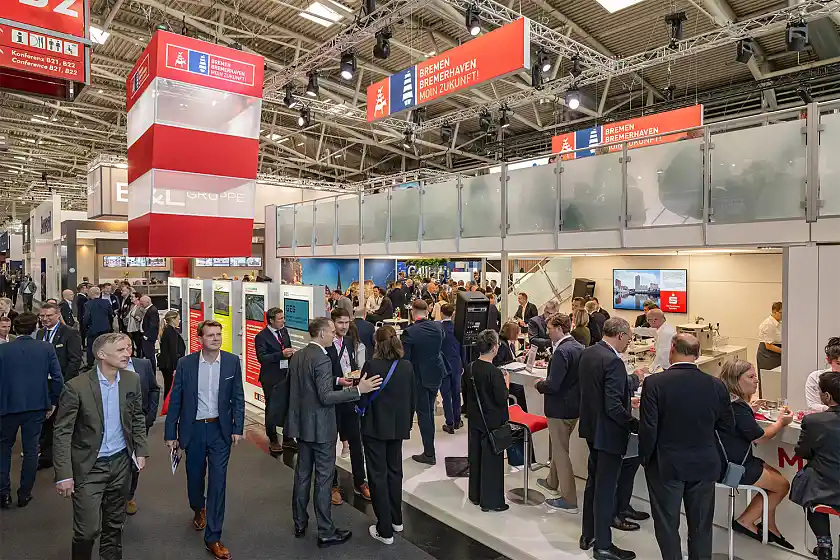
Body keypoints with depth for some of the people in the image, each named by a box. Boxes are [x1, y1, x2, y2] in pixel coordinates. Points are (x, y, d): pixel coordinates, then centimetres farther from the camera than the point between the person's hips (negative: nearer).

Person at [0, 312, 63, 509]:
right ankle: (24, 494, 18)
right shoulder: (46, 348, -8)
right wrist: (53, 402, 5)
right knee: (31, 450, 11)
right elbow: (57, 378, -8)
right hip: (36, 406, 0)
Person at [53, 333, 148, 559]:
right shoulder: (76, 387, -16)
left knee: (115, 523, 16)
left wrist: (141, 451, 4)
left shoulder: (133, 380, -3)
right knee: (88, 529, 1)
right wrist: (64, 474, -14)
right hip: (89, 467, -4)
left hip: (121, 463, 4)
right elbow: (62, 433, -12)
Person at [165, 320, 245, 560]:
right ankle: (198, 509, 51)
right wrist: (170, 434, -2)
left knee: (218, 481, -1)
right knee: (195, 475, 19)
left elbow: (238, 397, -2)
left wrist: (237, 428, -5)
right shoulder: (186, 363, -8)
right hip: (193, 429, 1)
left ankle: (213, 537, 11)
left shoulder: (232, 362, -7)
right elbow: (175, 400, -2)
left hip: (220, 429, -1)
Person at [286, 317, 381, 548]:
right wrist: (358, 389, -27)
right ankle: (326, 532, 14)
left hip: (302, 423, 9)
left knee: (302, 473, 18)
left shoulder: (297, 356, 5)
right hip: (320, 426, -8)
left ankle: (299, 524, 31)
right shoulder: (322, 359, -22)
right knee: (323, 478, 3)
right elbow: (326, 397, -26)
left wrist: (337, 381, 22)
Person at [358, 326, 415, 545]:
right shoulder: (407, 366, -5)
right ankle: (396, 519, 34)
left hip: (375, 427, -4)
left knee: (378, 475, 6)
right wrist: (407, 423, 16)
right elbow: (411, 399, 3)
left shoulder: (371, 366, -18)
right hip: (398, 426, 5)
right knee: (395, 471, 20)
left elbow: (362, 399, -13)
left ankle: (385, 530, 12)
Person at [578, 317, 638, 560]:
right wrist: (637, 426, -16)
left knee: (593, 482, 21)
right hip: (608, 432, -9)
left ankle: (589, 535, 35)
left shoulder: (587, 353, 2)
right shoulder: (613, 361, -24)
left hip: (591, 426, 9)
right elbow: (613, 407, -26)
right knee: (606, 488, 5)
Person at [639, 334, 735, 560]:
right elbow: (726, 425, 3)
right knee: (701, 525, 19)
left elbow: (648, 428, -18)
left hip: (665, 465, -3)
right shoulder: (716, 386, -9)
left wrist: (645, 457, -2)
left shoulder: (654, 383, -19)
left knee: (667, 524, 13)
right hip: (704, 465, 3)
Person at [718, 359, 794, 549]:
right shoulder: (737, 407, -25)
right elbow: (759, 437, -12)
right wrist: (781, 422, 4)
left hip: (727, 460, 10)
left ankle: (770, 526, 26)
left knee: (775, 475, 20)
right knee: (782, 485, 4)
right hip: (731, 468, -10)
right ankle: (745, 521, 12)